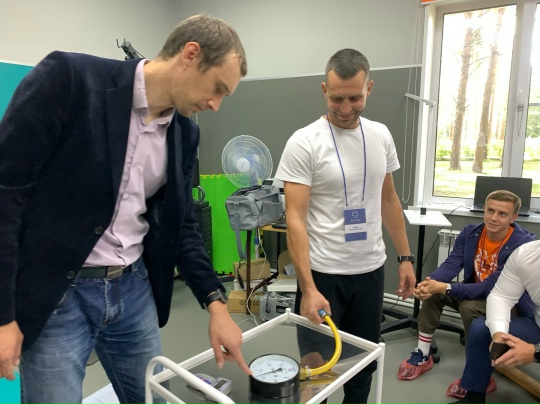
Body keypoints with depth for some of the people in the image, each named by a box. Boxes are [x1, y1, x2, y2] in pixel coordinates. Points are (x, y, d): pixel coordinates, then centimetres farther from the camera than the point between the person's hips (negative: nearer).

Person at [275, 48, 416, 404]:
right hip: (324, 273, -5)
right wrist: (308, 288, -24)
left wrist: (406, 257, 10)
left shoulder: (381, 136, 3)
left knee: (365, 362, 20)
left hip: (371, 270, 5)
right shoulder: (304, 143, -15)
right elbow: (295, 219, -18)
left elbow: (388, 200, 12)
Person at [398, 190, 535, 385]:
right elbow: (451, 264, -16)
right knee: (432, 292, -15)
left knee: (469, 307, -33)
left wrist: (444, 288, -41)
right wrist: (430, 283, -38)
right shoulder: (470, 232, -9)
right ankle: (423, 355, -3)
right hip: (475, 290, 6)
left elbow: (490, 287, -32)